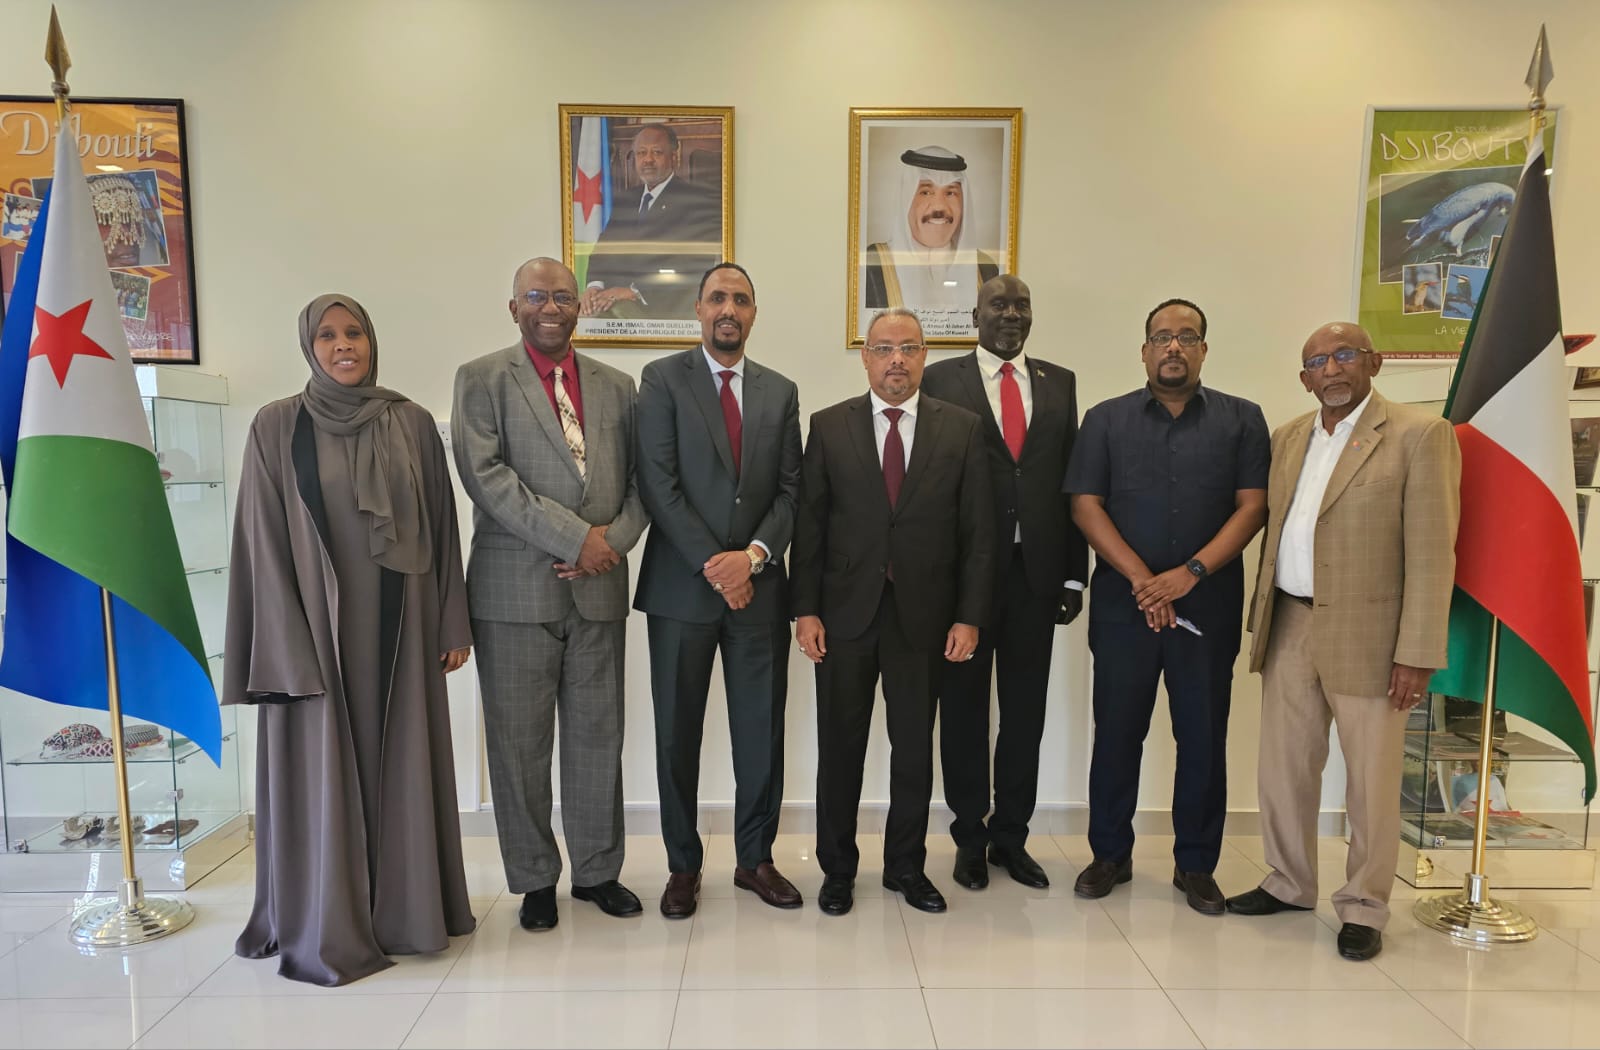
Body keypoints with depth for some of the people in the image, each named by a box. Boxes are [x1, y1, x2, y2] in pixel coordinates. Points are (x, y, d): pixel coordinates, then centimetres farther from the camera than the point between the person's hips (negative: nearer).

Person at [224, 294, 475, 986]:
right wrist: (288, 646, -10)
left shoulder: (412, 423, 4)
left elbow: (441, 526, 6)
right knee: (323, 769, 5)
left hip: (399, 622, 2)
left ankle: (407, 907, 27)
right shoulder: (277, 427, -2)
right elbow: (264, 543, -3)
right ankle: (328, 929, 21)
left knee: (402, 762, 10)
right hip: (317, 623, -2)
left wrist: (452, 621, 3)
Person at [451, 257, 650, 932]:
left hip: (598, 587, 3)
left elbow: (640, 479, 9)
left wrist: (614, 540, -10)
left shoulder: (616, 387, 13)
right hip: (515, 590, -3)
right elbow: (485, 474, -11)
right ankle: (534, 880, 24)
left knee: (597, 736, 10)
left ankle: (598, 870, 27)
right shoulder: (481, 379, 2)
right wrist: (576, 536, -16)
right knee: (520, 742, 6)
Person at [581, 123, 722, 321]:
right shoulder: (625, 200, 22)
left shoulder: (701, 201, -1)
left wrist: (637, 291, -20)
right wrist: (595, 285, -7)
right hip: (616, 301, 6)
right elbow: (604, 249, 17)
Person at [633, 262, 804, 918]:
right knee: (677, 732, 7)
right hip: (682, 585, -2)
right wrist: (711, 565, -13)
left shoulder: (780, 391, 11)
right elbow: (659, 484, -8)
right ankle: (683, 866, 23)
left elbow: (790, 489, 6)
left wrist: (753, 555, -10)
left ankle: (755, 858, 25)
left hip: (757, 586, 3)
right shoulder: (663, 379, 1)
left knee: (762, 729, 8)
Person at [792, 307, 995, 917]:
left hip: (923, 615, 1)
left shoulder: (961, 429, 2)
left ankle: (906, 867, 30)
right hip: (845, 613, 0)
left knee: (915, 748, 11)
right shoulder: (829, 427, 2)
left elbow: (978, 531, 1)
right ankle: (837, 868, 28)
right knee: (840, 748, 10)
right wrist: (805, 609, -6)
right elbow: (809, 524, 1)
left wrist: (969, 616, -4)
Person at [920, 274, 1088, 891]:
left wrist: (1074, 574, 4)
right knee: (964, 706, 9)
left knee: (1026, 709, 11)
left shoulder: (1060, 384, 10)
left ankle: (1011, 835, 28)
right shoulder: (940, 381, 1)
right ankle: (970, 838, 25)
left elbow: (1071, 483, 8)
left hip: (1036, 572, 3)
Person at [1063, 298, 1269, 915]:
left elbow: (1252, 507, -2)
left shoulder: (1241, 420, 6)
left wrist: (1190, 573, -14)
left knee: (1203, 737, 7)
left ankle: (1196, 866, 23)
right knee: (1116, 732, 6)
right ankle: (1111, 856, 22)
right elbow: (1086, 506, -2)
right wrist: (1141, 579, -12)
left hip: (1208, 606, 0)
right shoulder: (1106, 419, 6)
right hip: (1122, 604, 0)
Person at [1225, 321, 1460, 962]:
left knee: (1371, 781, 6)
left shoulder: (1419, 435, -7)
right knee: (1284, 768, 14)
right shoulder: (1287, 439, 11)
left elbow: (1431, 553, -11)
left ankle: (1364, 907, 24)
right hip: (1288, 628, 5)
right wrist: (1261, 617, 10)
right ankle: (1290, 885, 32)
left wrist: (1416, 654, -14)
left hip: (1365, 635, -5)